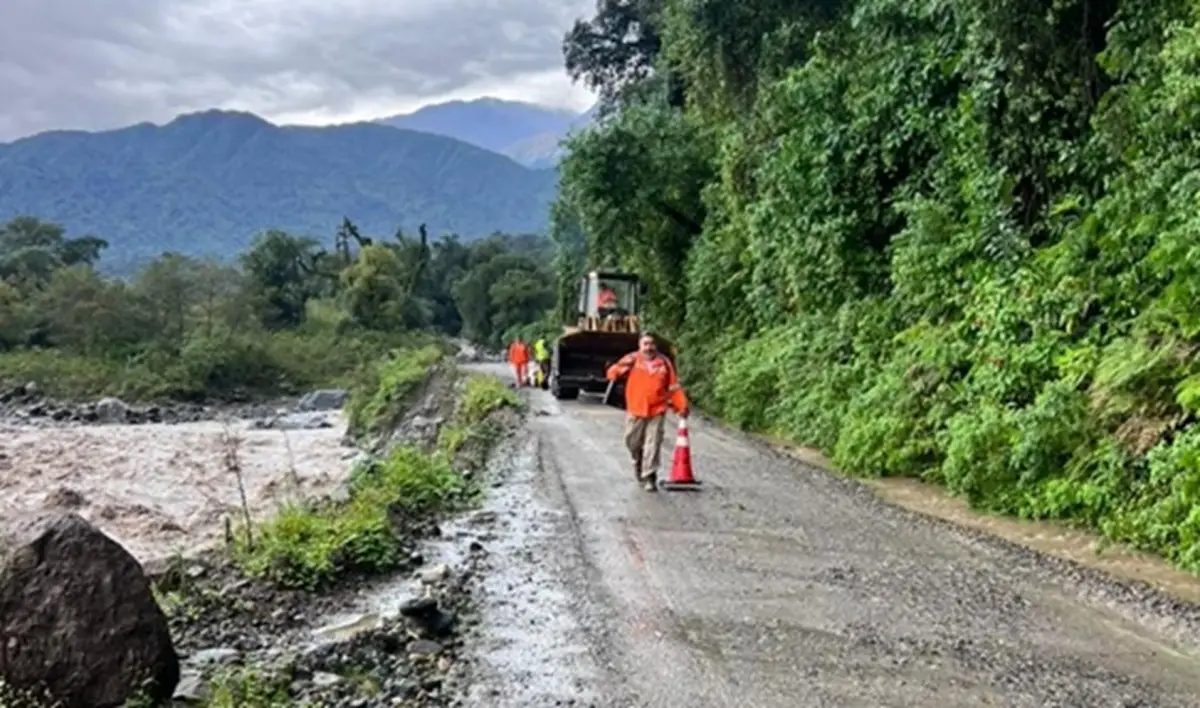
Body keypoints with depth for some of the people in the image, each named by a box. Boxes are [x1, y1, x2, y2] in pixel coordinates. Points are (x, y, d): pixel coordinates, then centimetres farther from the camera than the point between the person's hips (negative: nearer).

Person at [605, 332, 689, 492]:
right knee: (633, 442, 10)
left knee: (653, 445, -4)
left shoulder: (664, 362, 5)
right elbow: (612, 373, -2)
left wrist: (682, 405, 1)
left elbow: (674, 386, 7)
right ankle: (638, 462, 41)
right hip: (635, 410, 0)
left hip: (657, 411, 0)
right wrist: (622, 367, -23)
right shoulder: (632, 359, 2)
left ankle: (649, 477, 3)